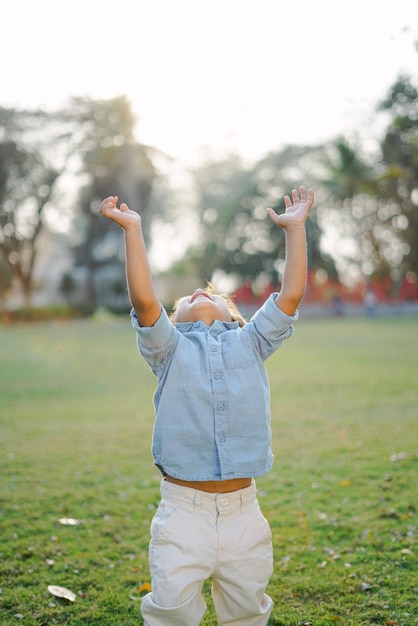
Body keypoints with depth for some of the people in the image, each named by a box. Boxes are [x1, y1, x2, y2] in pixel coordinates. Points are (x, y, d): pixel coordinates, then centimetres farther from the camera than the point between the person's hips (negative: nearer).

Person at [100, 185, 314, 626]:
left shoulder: (250, 344, 12)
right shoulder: (170, 349, 7)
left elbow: (290, 295, 4)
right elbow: (144, 301, -9)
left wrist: (295, 228, 7)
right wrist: (133, 229, -8)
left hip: (243, 513, 2)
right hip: (183, 511, -2)